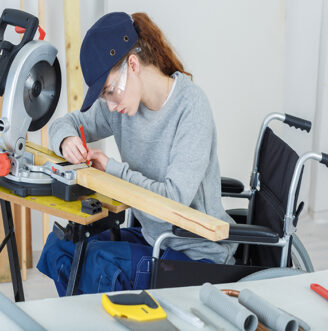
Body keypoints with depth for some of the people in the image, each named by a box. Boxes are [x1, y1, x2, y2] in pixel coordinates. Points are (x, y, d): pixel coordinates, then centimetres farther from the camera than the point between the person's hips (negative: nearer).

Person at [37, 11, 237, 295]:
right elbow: (69, 122, 11)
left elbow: (176, 198, -27)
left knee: (100, 259, -23)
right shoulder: (127, 99, -2)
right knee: (60, 245, -1)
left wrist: (113, 169, -20)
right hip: (153, 237, 7)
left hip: (199, 254, -7)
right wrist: (66, 140, -13)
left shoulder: (191, 105, -22)